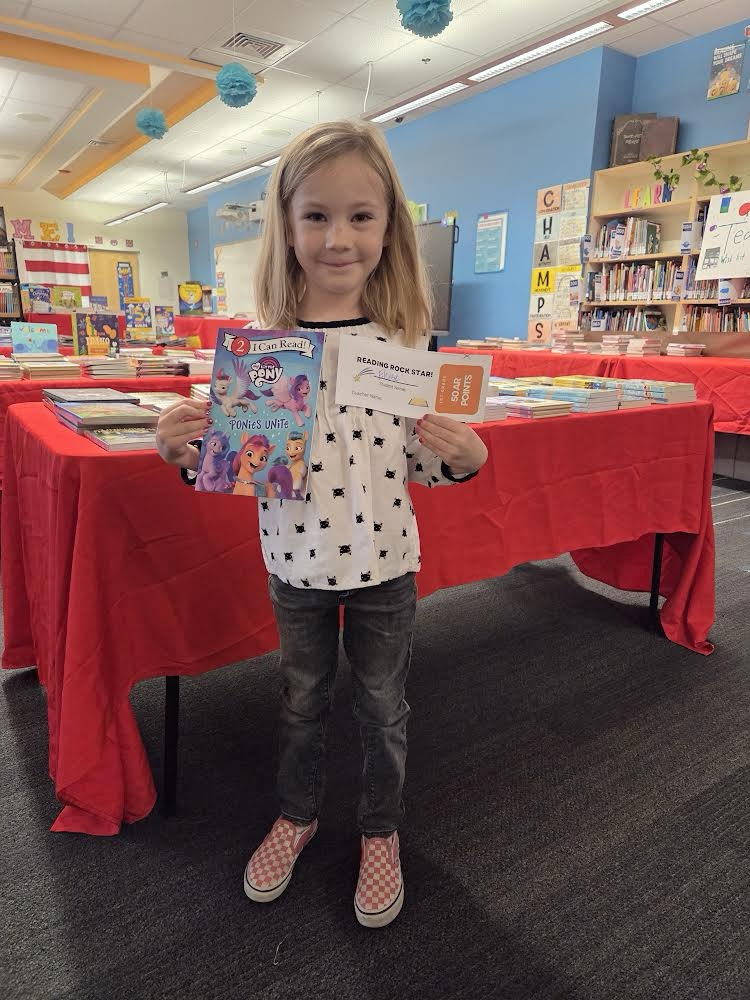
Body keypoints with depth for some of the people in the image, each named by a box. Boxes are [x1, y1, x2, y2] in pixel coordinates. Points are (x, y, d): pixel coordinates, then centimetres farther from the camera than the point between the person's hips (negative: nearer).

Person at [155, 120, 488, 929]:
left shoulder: (406, 339, -10)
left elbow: (418, 465, -3)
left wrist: (464, 457, -23)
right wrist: (181, 447, -22)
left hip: (384, 563, 0)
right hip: (295, 562, 1)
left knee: (382, 705, 18)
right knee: (301, 700, 22)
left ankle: (380, 830, 45)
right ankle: (296, 815, 49)